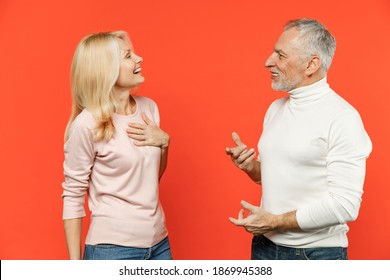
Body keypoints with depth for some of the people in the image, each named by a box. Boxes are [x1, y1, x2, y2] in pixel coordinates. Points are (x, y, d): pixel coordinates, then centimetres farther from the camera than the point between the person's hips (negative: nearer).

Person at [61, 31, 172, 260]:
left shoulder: (149, 107, 2)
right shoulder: (87, 124, -14)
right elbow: (73, 196, -8)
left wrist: (164, 142, -4)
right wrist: (75, 262, -7)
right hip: (113, 247, -5)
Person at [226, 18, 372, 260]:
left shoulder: (342, 118, -16)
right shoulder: (275, 108, 5)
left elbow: (345, 206, -20)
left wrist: (275, 221, -18)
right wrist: (250, 166, -5)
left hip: (316, 253, -6)